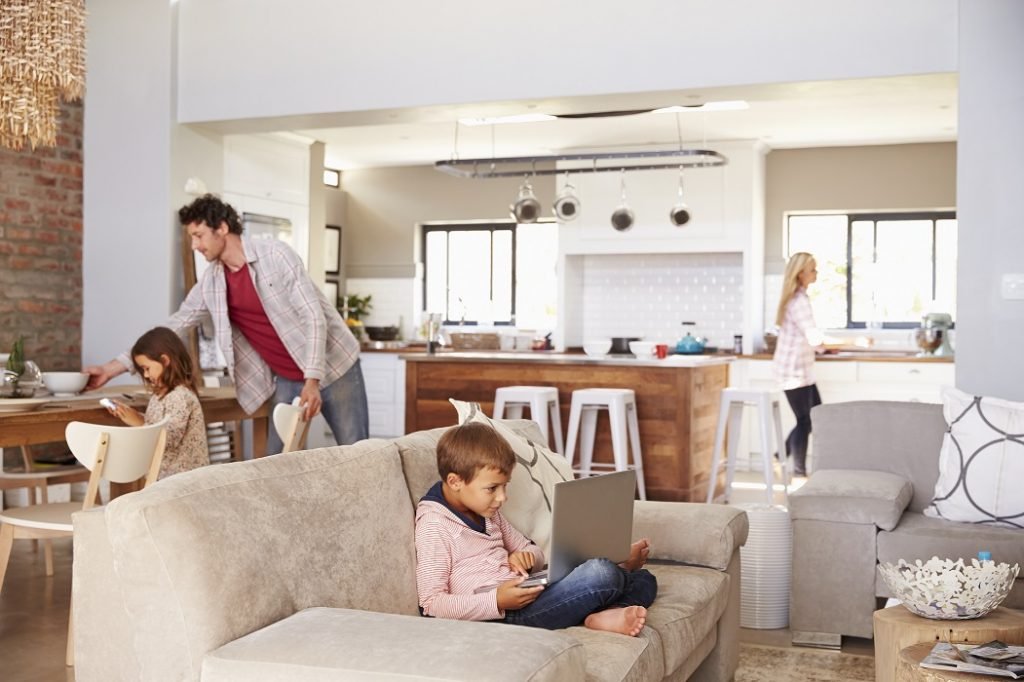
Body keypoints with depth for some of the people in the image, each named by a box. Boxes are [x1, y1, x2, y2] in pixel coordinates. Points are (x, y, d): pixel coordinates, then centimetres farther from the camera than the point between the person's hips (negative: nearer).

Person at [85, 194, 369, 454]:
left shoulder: (274, 254, -16)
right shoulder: (210, 281, 1)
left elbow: (313, 316, -20)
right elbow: (174, 326, 5)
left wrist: (313, 379, -28)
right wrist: (114, 367, 1)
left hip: (332, 366, -5)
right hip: (286, 379, 5)